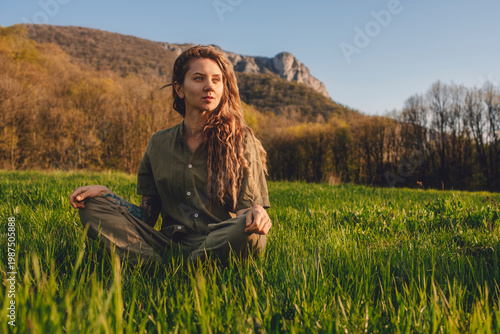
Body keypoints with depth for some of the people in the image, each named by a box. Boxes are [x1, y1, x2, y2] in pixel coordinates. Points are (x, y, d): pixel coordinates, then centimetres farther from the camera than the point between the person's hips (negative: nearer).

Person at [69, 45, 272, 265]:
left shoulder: (240, 140, 1)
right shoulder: (159, 143, 11)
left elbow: (245, 206, -3)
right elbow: (148, 214, 12)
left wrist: (255, 212, -28)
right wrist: (103, 191, -2)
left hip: (221, 245, -3)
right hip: (170, 245, 3)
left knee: (250, 230, -36)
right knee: (92, 204, -7)